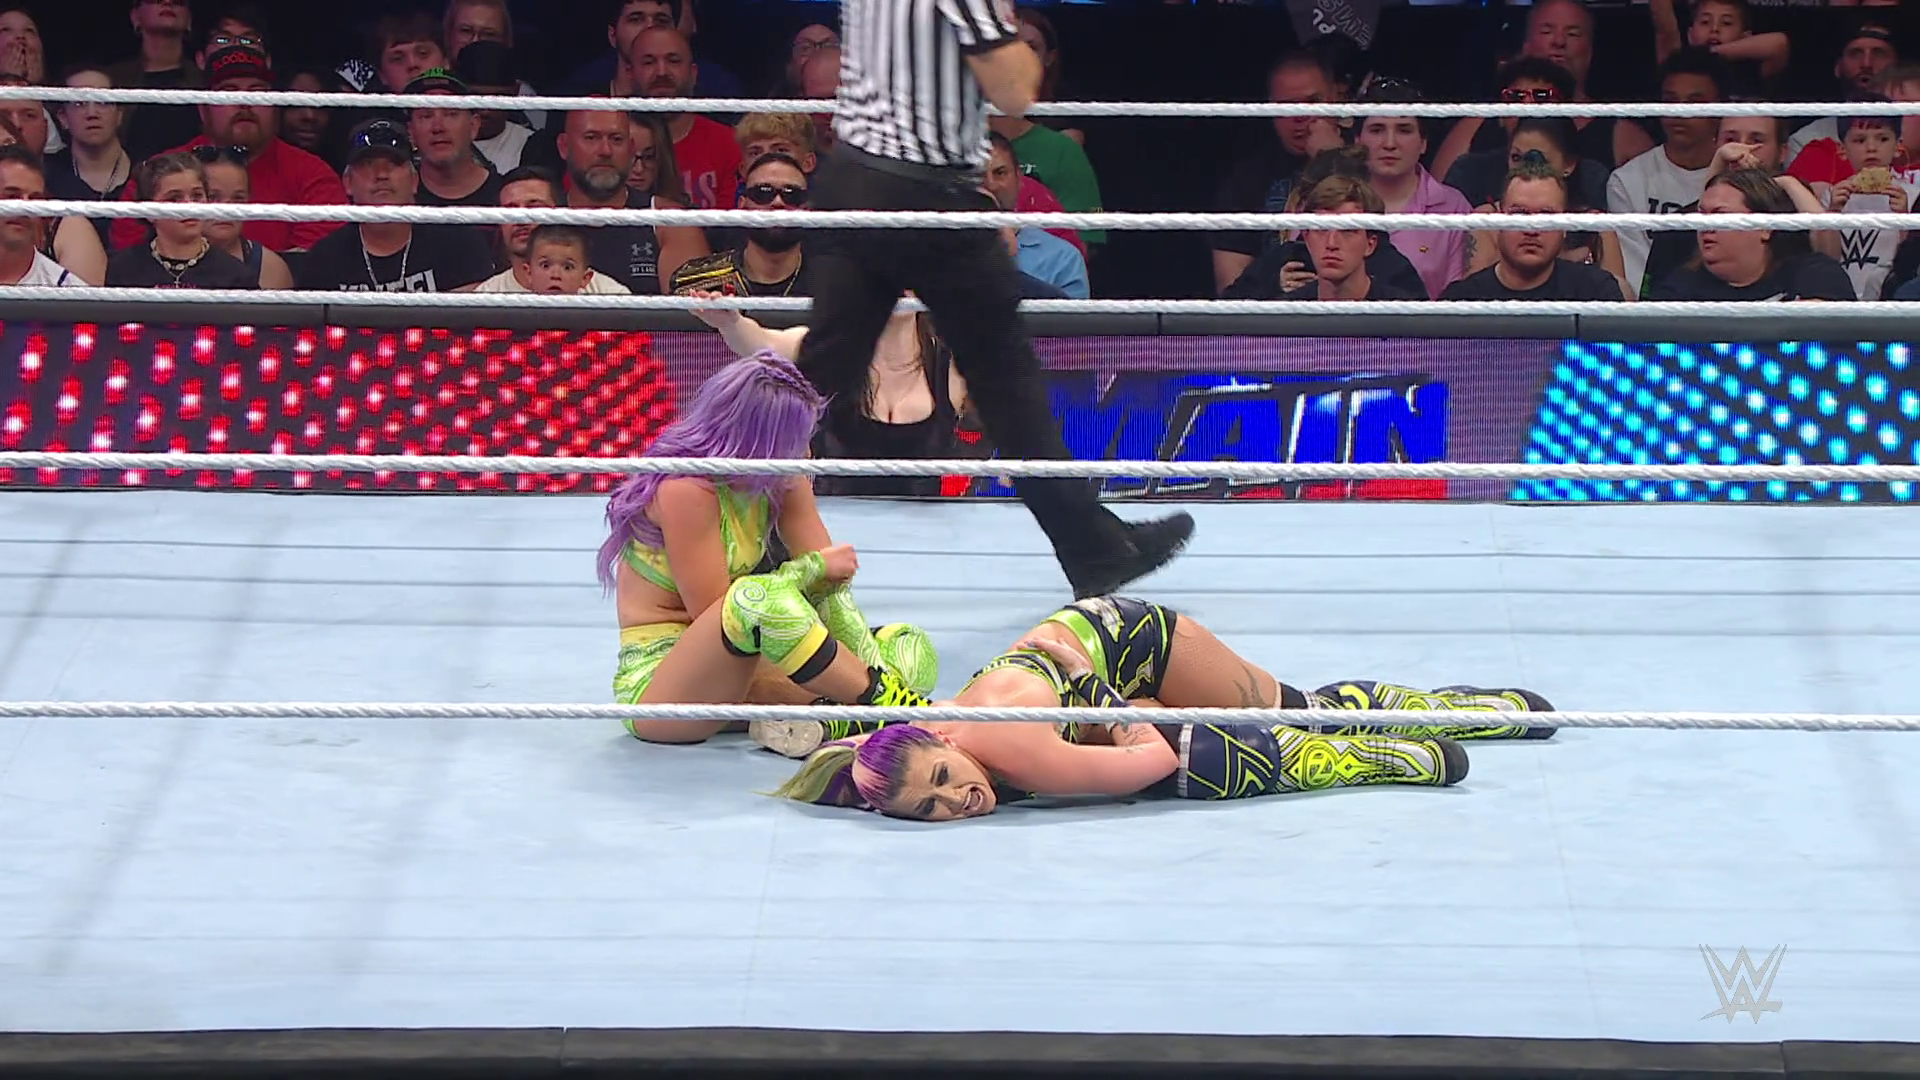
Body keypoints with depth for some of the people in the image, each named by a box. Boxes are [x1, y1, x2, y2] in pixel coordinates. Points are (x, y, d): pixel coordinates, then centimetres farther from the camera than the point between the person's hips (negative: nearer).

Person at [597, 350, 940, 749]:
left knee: (913, 649, -1)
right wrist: (813, 566, -15)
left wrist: (873, 669, -17)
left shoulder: (780, 481, 2)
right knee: (758, 599, -39)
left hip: (738, 676, 8)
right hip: (655, 684, -8)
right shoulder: (686, 491, -21)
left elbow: (831, 580, -3)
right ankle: (891, 709, -26)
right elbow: (712, 610, -21)